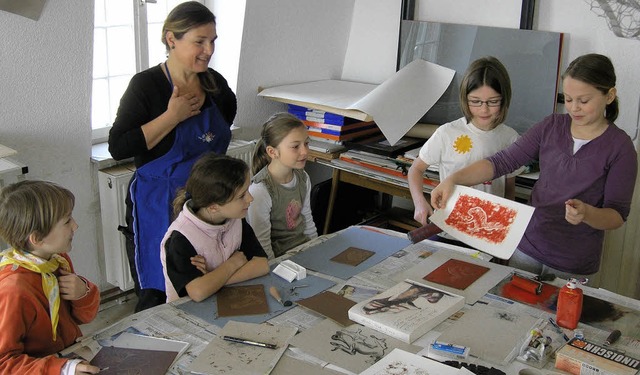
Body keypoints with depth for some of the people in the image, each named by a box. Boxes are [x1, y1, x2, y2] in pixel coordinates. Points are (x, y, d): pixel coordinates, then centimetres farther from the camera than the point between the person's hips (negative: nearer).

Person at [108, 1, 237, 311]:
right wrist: (173, 116, -20)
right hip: (159, 208, -5)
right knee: (157, 299, 4)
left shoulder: (215, 83, 4)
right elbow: (118, 147, -19)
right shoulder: (147, 84, -12)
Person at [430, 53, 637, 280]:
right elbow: (501, 163, -6)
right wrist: (453, 179, -20)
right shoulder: (552, 126, -1)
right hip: (527, 246, 3)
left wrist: (586, 213, -31)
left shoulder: (620, 147, -10)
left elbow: (618, 216, -9)